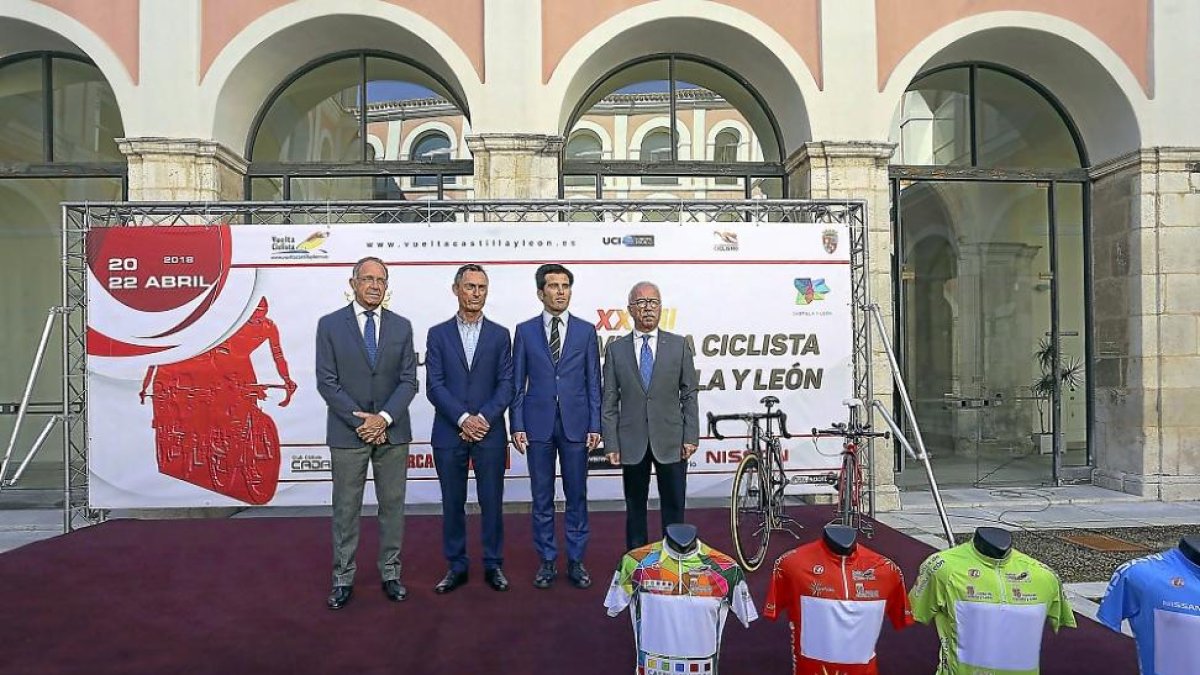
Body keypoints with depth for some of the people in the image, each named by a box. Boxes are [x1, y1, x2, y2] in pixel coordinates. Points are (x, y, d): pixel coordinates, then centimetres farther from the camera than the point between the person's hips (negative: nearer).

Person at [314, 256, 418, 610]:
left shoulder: (401, 326, 5)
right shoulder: (329, 325, -1)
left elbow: (409, 380, 1)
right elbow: (326, 382, -5)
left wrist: (384, 418, -12)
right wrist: (360, 421, -12)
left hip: (392, 430, 2)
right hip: (347, 431, -2)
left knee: (393, 504, 8)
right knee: (346, 508, 6)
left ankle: (391, 573, 21)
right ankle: (343, 578, 18)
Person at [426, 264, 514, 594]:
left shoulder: (500, 335, 6)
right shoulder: (438, 334, 5)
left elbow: (506, 384, 0)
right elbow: (434, 385, -3)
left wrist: (484, 418, -13)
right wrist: (463, 418, -14)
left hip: (490, 433, 0)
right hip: (449, 433, 0)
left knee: (492, 502, 6)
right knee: (452, 503, 8)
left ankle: (493, 565, 19)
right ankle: (456, 567, 21)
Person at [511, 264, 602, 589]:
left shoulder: (586, 330, 5)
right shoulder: (525, 331, 4)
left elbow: (593, 382, 4)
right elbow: (517, 382, 5)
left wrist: (595, 425, -2)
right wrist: (517, 426, -2)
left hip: (575, 425, 0)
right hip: (538, 425, 0)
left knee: (577, 496, 6)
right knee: (542, 497, 7)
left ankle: (575, 561, 18)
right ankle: (547, 561, 19)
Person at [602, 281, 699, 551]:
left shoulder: (679, 345, 4)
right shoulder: (616, 349, 4)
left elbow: (689, 395, 3)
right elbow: (609, 401, 3)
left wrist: (691, 437, -3)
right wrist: (611, 443, -3)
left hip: (671, 441, 0)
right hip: (632, 443, 0)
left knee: (674, 508, 6)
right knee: (635, 508, 10)